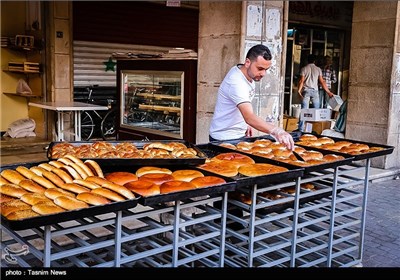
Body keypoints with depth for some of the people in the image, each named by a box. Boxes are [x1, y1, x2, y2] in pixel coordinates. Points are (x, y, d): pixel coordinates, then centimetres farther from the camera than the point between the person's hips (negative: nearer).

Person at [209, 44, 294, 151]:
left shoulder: (250, 74, -1)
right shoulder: (236, 82, -30)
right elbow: (250, 117, -43)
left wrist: (246, 124, 8)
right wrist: (276, 131, -55)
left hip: (240, 135, 9)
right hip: (224, 139, -8)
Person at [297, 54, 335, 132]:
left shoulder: (304, 69, 2)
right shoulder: (318, 69, 5)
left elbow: (301, 81, -6)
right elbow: (322, 82, 1)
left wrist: (299, 91, -4)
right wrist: (329, 92, 6)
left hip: (306, 91, -1)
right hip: (315, 91, 1)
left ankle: (301, 129, -5)